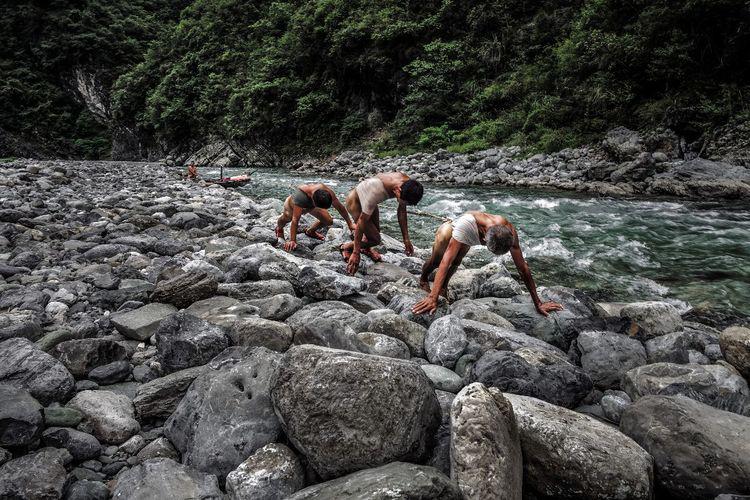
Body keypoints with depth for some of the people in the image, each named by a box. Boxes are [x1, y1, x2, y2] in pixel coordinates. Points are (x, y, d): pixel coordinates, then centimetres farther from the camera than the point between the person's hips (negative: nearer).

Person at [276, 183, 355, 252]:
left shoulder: (328, 192, -34)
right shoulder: (301, 195, -48)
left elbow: (340, 207, -19)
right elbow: (295, 219, -47)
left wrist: (350, 224, -17)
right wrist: (292, 240, -48)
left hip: (311, 205, 4)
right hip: (293, 205, -4)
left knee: (328, 221, -11)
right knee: (288, 217, -33)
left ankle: (310, 231, 20)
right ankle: (279, 227, 5)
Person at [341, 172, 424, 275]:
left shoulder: (407, 184, -24)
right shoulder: (376, 192, -43)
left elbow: (402, 211, -7)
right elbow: (362, 221, -35)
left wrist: (406, 239, -6)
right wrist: (356, 253, -29)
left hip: (369, 201, 7)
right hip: (355, 202, -6)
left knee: (376, 231, 18)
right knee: (375, 239, -9)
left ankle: (366, 248, 49)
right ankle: (347, 247, 14)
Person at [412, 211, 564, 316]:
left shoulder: (509, 231, -34)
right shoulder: (467, 223, -48)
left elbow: (522, 267, -25)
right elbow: (447, 261, -50)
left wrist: (538, 303, -22)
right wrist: (432, 297, -56)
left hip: (467, 240, 4)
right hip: (449, 231, -4)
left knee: (457, 260, -18)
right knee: (437, 259, -23)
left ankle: (444, 286, 10)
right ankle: (423, 279, 8)